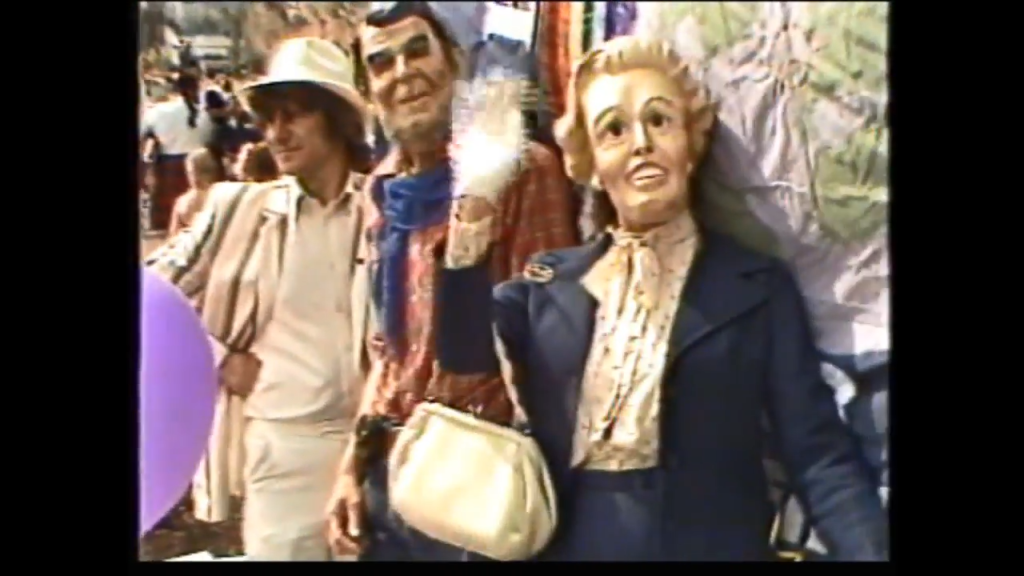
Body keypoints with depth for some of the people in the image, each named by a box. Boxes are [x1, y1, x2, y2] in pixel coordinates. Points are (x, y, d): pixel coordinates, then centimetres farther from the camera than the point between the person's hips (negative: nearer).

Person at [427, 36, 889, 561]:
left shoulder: (759, 287, -1)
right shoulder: (548, 283, 6)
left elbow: (819, 456, -8)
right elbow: (465, 355, -9)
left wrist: (870, 550, -24)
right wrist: (470, 226, -17)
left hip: (710, 545, -1)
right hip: (567, 546, 2)